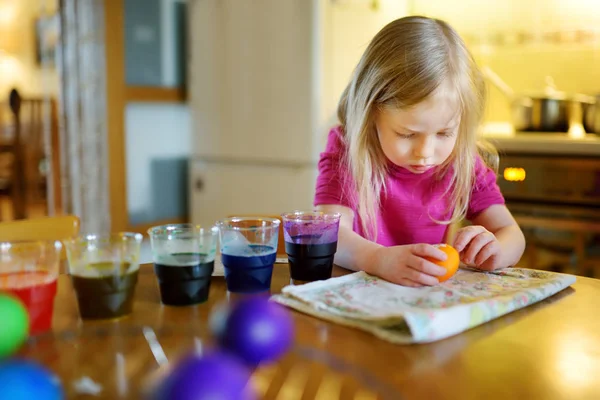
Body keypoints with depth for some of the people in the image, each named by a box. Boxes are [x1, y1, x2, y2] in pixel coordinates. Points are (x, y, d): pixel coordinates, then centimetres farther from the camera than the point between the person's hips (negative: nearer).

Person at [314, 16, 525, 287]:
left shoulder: (464, 163, -3)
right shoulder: (347, 152, -11)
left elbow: (511, 234, -2)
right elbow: (330, 233, -23)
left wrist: (493, 251, -26)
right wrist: (380, 259, -43)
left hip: (437, 298, 3)